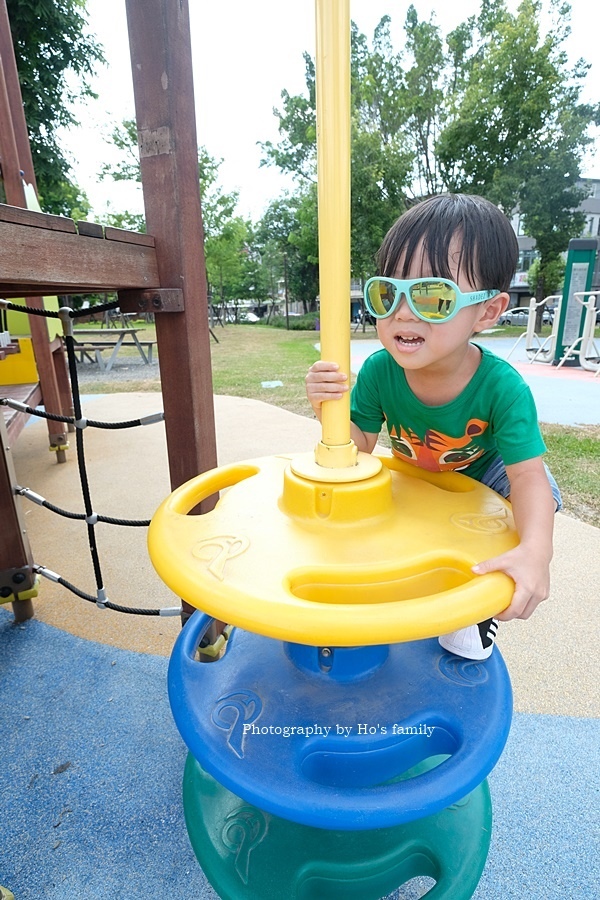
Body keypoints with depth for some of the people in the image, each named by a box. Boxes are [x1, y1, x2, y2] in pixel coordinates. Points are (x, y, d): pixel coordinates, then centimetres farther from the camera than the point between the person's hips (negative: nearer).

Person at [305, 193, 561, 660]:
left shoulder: (501, 386, -35)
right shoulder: (379, 371, -28)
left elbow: (527, 474, -37)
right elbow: (359, 448, -21)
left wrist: (535, 551, -55)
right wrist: (331, 409, -42)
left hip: (481, 476, -2)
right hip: (413, 478, 3)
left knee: (539, 491, -24)